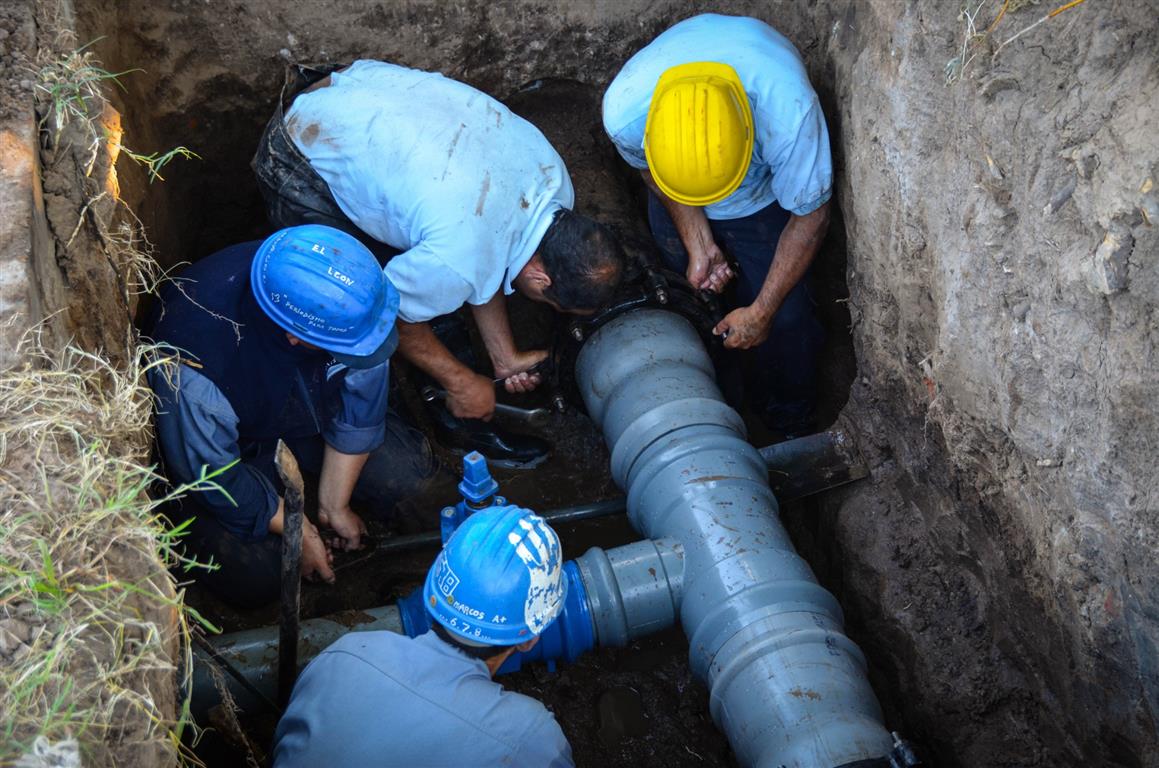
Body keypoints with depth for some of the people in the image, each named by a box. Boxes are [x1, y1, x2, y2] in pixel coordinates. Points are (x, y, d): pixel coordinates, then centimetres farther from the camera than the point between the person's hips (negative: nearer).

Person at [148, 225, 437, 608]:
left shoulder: (345, 291, -31)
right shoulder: (191, 363, -43)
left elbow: (358, 410, -14)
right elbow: (213, 476, -24)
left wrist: (334, 504, -6)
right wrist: (298, 533, -13)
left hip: (311, 403, 4)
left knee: (411, 474, -6)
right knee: (253, 580, -14)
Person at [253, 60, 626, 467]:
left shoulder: (552, 173, -13)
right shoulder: (458, 261, -35)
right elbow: (390, 315, -15)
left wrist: (504, 356, 8)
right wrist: (461, 381, -2)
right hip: (301, 165, -7)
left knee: (426, 285, 10)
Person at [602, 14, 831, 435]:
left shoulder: (789, 110, -46)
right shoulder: (623, 108, -40)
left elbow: (810, 218, -27)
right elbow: (650, 170, -12)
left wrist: (761, 313, -22)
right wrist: (699, 244, -16)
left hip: (764, 194, -2)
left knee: (785, 316, -4)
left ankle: (790, 425, 25)